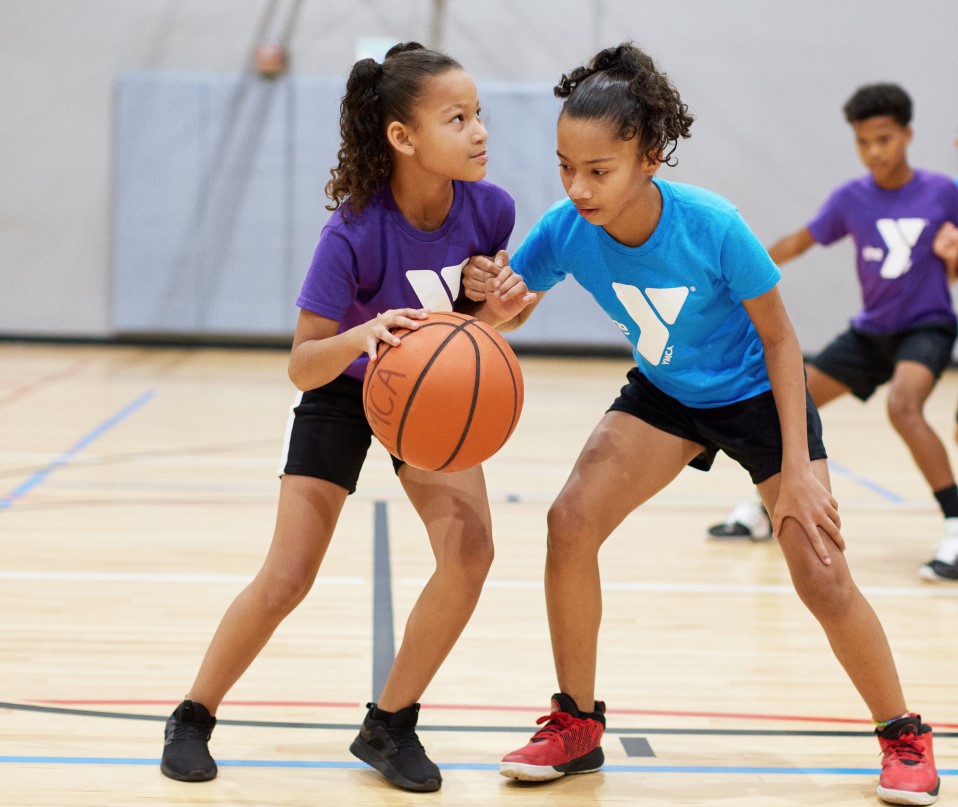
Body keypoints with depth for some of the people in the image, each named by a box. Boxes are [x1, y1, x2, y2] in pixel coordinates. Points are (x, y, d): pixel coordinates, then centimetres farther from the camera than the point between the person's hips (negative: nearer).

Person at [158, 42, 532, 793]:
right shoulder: (354, 233, -33)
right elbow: (302, 364, -29)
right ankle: (193, 717, 16)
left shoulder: (489, 209, -21)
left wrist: (501, 304, -23)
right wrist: (362, 336, -49)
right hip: (342, 395, -3)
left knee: (469, 548, -17)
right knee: (288, 576, -8)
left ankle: (390, 724, 1)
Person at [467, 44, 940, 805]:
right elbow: (511, 314, -11)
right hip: (664, 393, 4)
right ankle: (577, 726, 2)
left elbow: (779, 338, -20)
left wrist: (797, 468, -22)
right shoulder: (565, 229, -25)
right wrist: (487, 292, -37)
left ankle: (905, 738, 14)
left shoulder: (713, 228, -34)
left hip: (758, 393, -3)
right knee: (571, 521, -15)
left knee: (822, 576, -9)